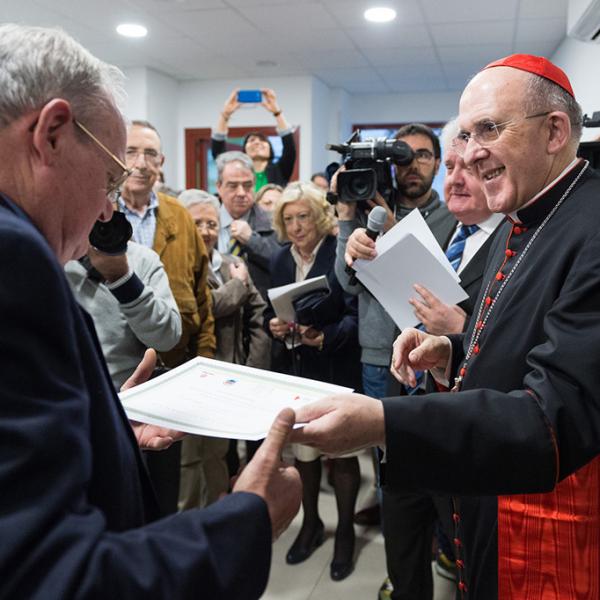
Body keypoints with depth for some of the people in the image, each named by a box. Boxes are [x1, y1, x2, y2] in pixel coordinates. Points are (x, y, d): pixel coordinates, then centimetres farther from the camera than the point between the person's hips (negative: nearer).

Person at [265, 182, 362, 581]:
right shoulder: (280, 260, 7)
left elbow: (356, 314, -15)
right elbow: (271, 311, 12)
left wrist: (324, 337, -29)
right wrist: (274, 326, -9)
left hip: (336, 371, -5)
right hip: (294, 370, 5)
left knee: (342, 453, 8)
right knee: (303, 450, 16)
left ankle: (345, 532, 27)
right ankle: (311, 523, 37)